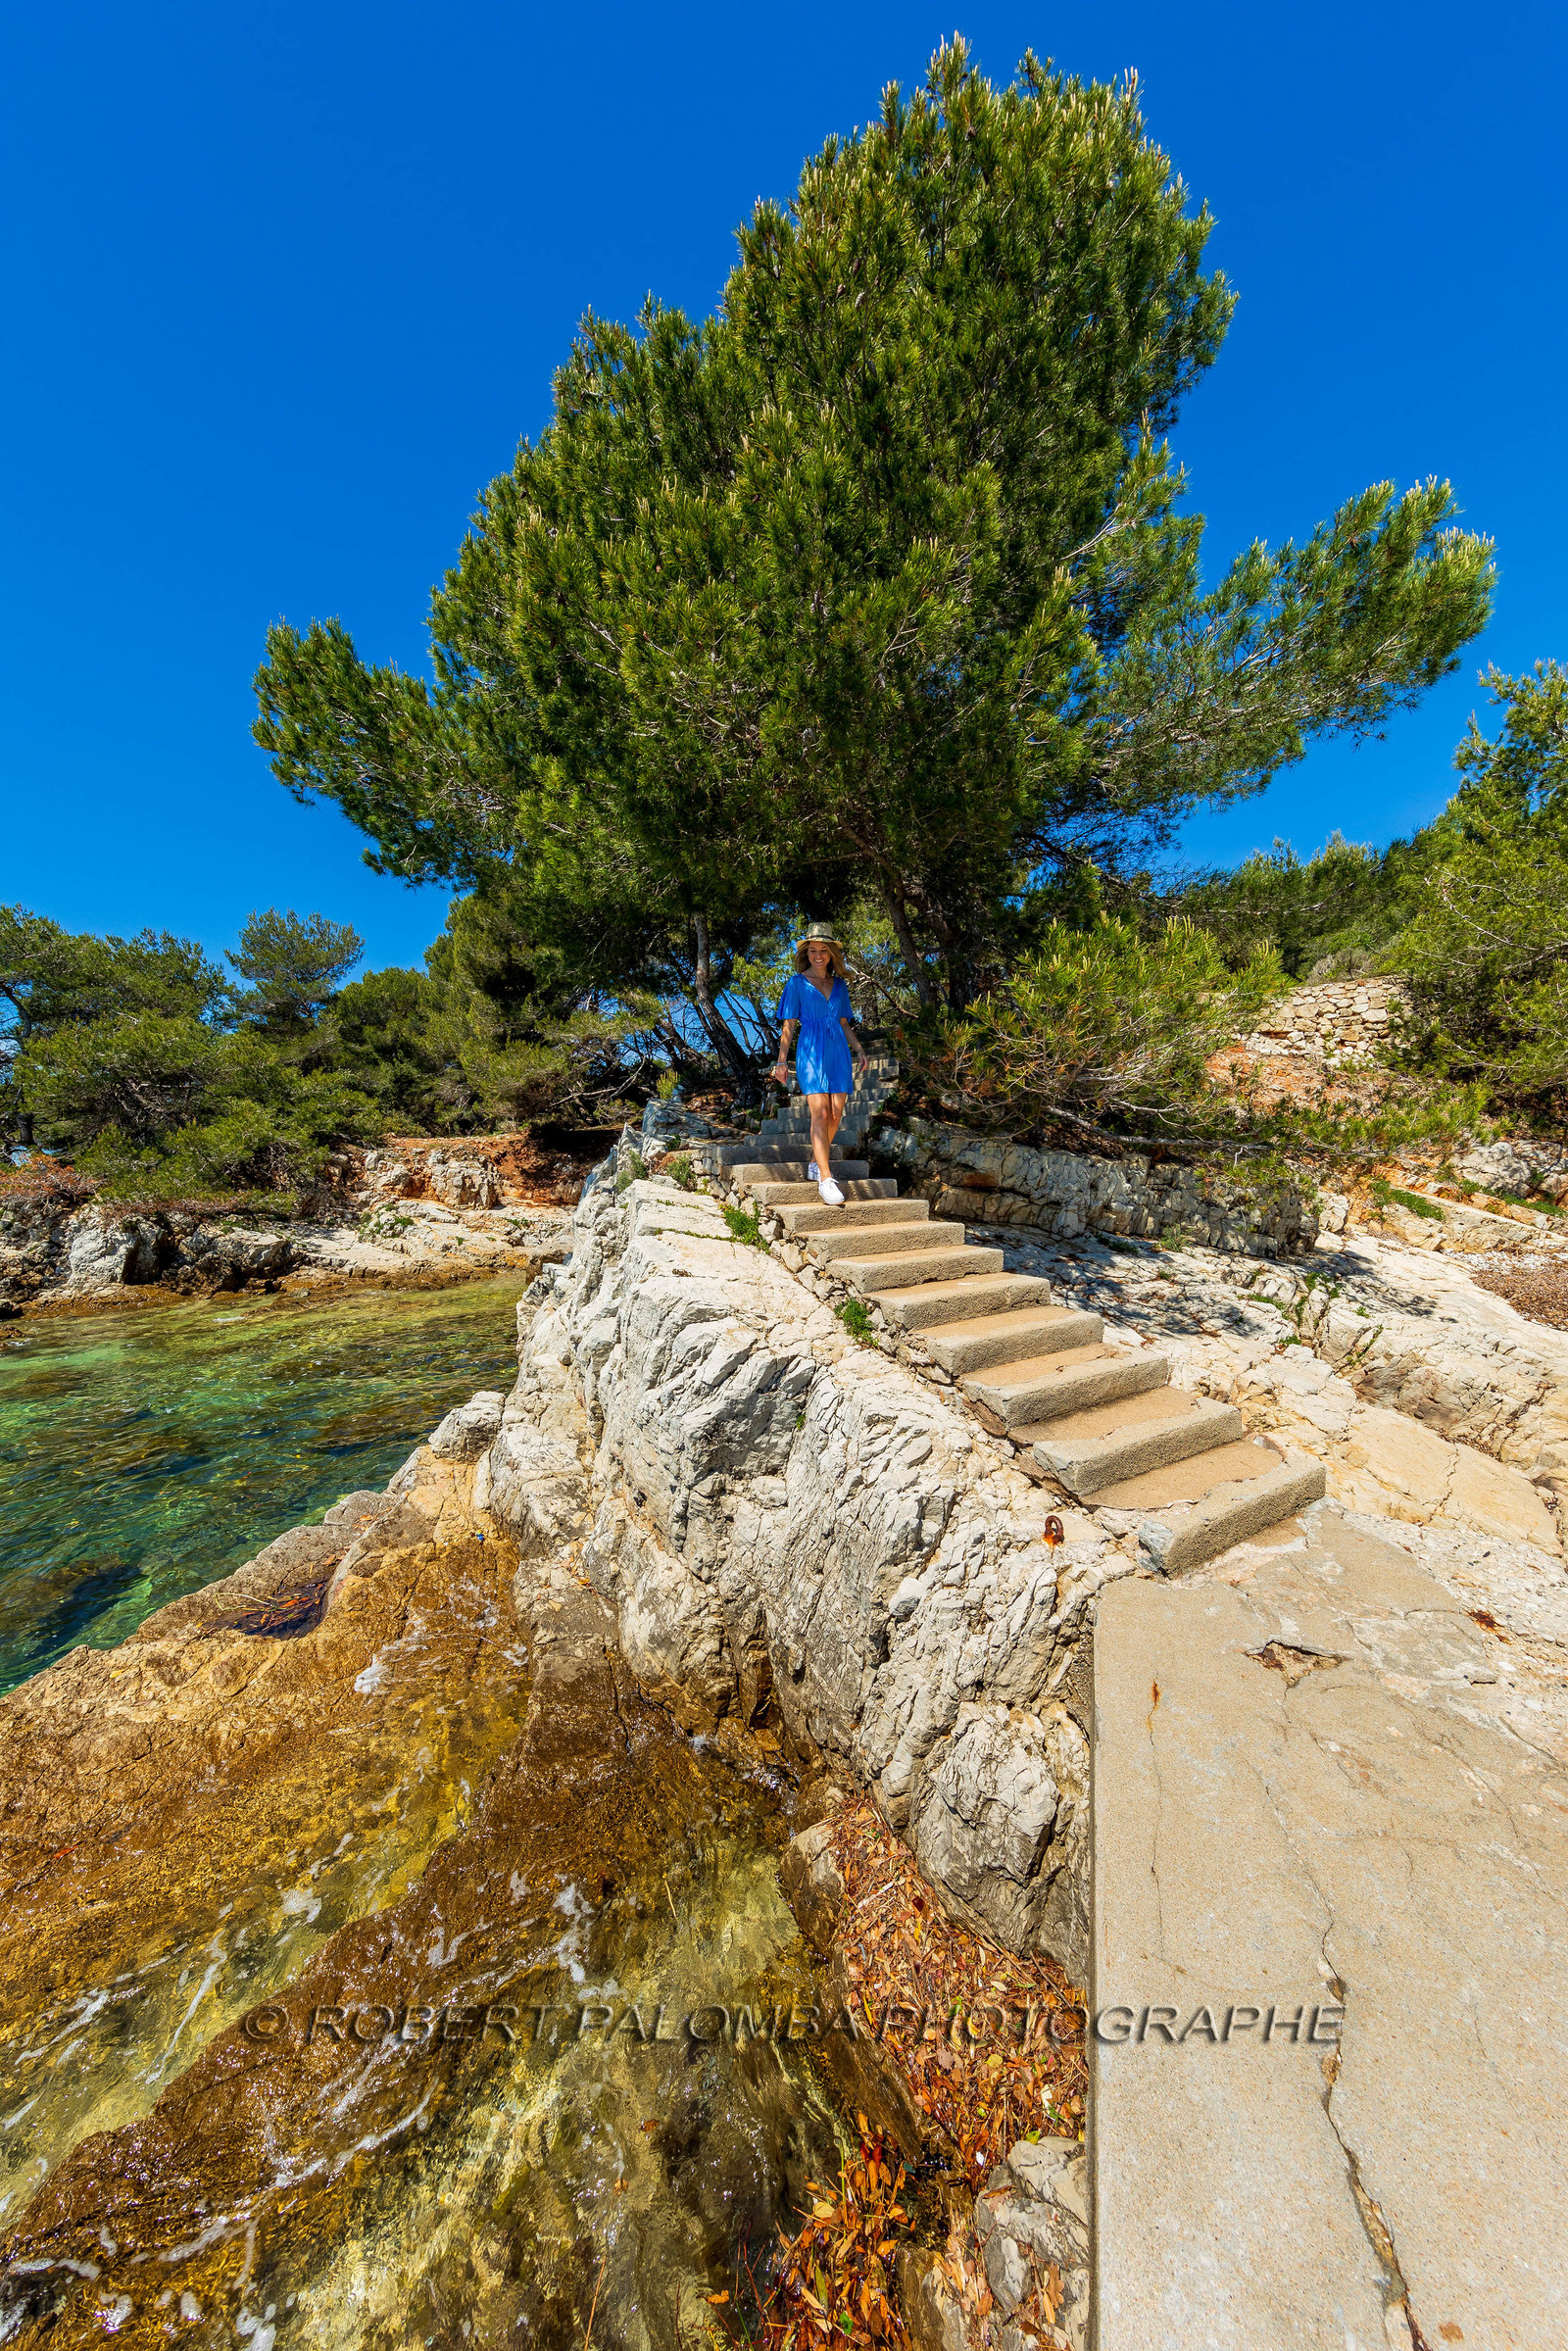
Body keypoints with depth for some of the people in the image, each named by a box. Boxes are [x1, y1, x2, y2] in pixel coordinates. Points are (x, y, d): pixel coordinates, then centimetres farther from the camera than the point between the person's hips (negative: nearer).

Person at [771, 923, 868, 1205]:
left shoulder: (839, 985, 17)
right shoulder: (797, 983, 6)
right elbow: (789, 1026, 4)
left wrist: (859, 1050, 10)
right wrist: (781, 1061, -2)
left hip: (838, 1051, 5)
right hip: (810, 1052, -4)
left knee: (836, 1113, -1)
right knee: (820, 1113, -15)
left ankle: (816, 1163, 17)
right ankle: (826, 1179, -18)